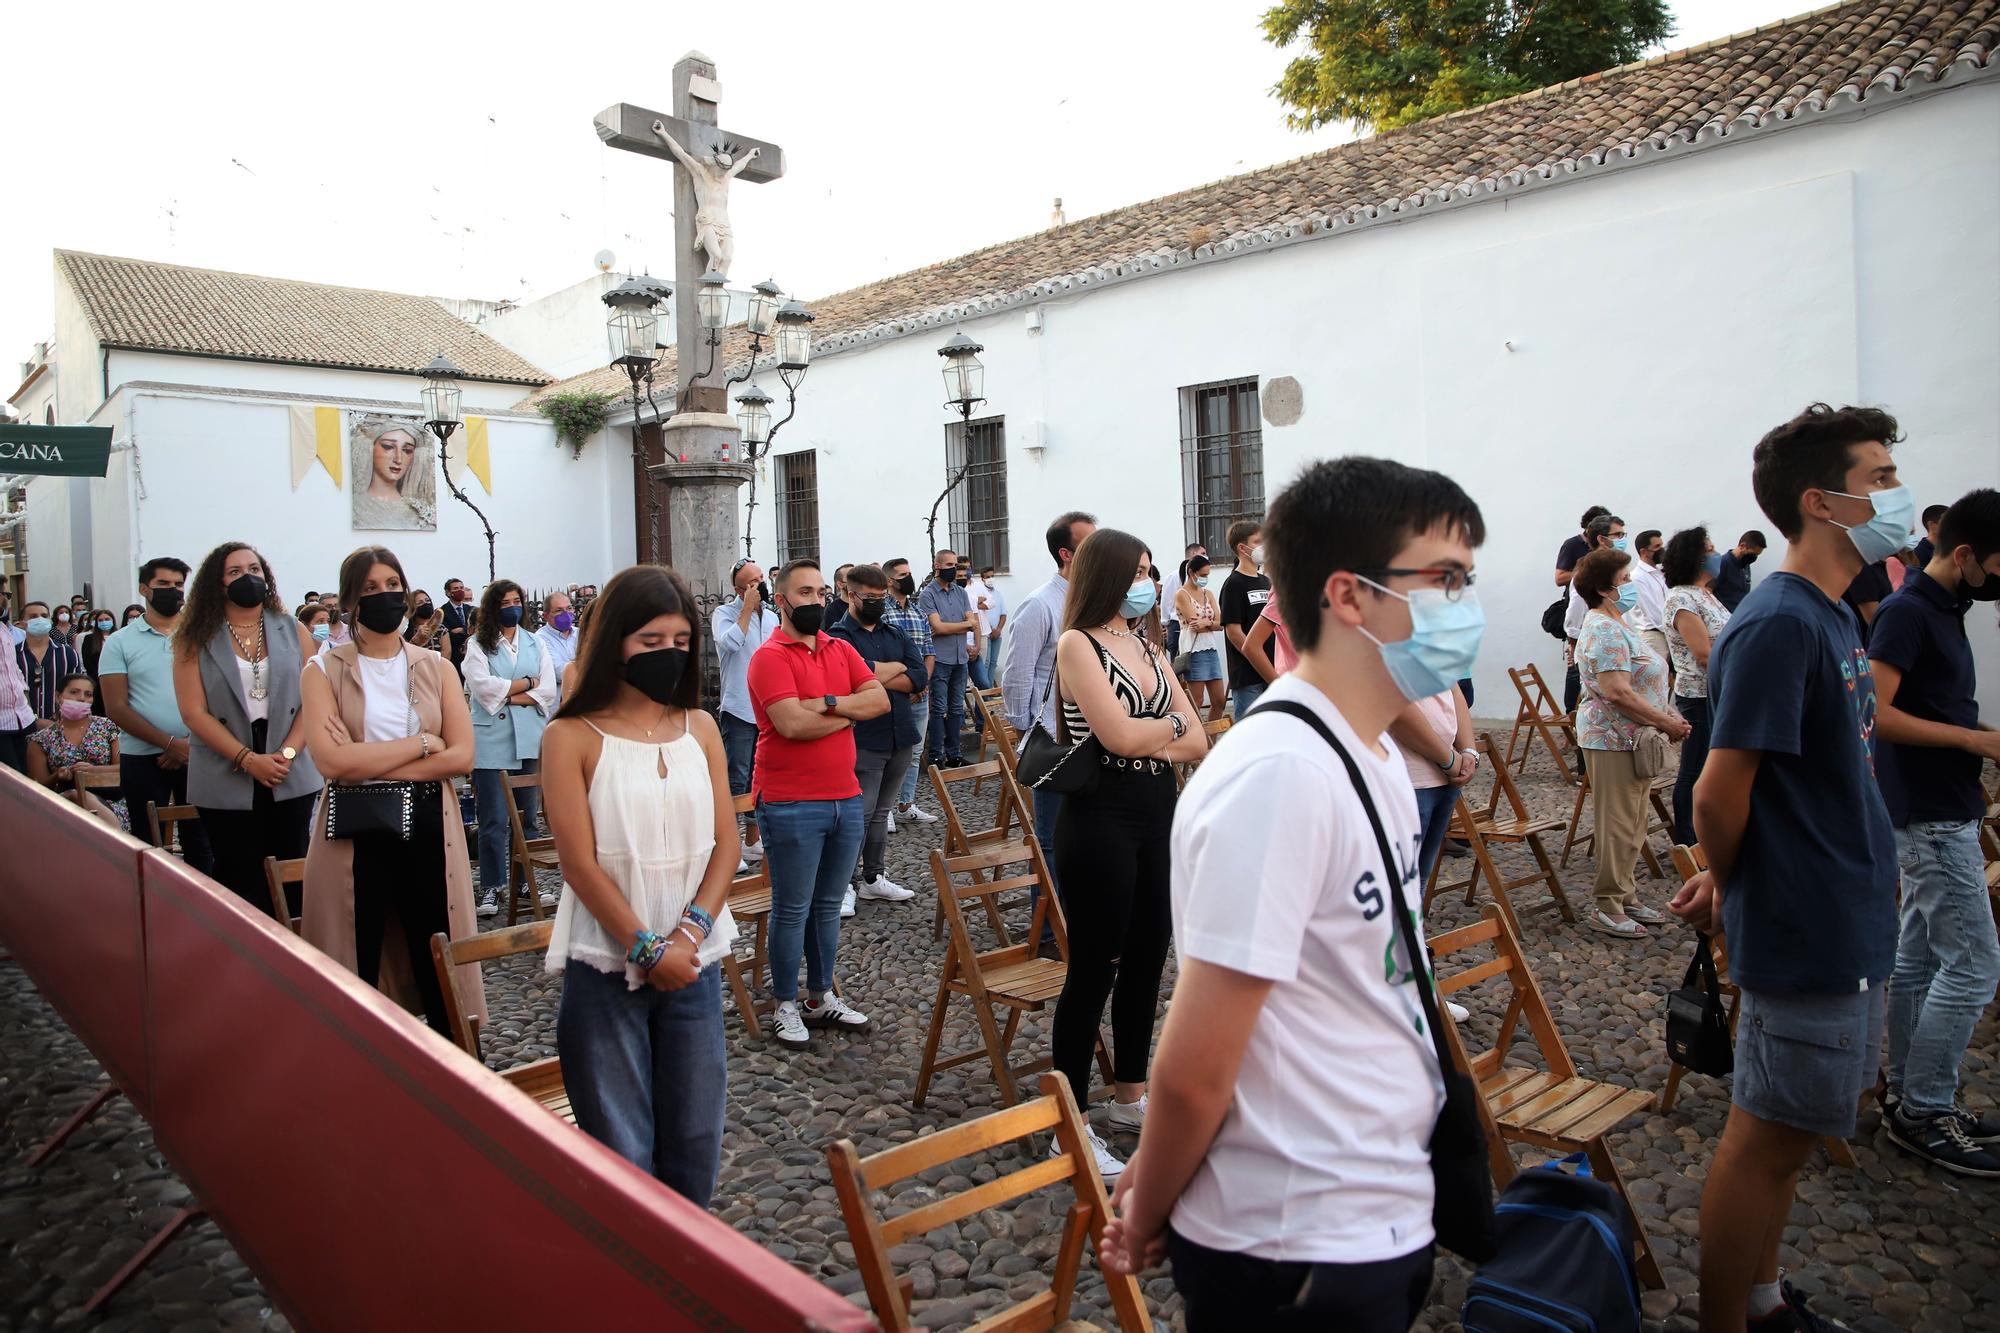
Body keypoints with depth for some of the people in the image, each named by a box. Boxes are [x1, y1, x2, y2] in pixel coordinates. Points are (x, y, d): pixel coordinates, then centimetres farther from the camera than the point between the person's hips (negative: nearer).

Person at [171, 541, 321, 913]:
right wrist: (248, 760, -15)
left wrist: (287, 753, -13)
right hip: (227, 783, -1)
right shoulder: (195, 640, 2)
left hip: (291, 779, 1)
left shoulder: (293, 631, 7)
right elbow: (194, 712, -6)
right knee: (240, 886, 4)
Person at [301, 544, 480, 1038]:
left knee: (439, 966, 6)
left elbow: (462, 756, -4)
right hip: (354, 833, -1)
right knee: (354, 971, 7)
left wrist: (370, 763, -11)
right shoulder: (324, 671, 2)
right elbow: (332, 761, -13)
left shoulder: (436, 668, 8)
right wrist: (422, 743, -10)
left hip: (428, 827, 1)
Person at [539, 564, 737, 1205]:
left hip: (694, 962, 4)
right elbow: (580, 862, -11)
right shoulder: (572, 737, -7)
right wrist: (648, 948, -13)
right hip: (608, 967, -4)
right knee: (621, 1149, 6)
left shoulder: (701, 728, 6)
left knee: (696, 1136, 12)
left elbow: (725, 842, 3)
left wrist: (690, 932, -11)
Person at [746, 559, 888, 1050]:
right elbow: (792, 723, -23)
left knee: (828, 907, 16)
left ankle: (822, 998, 28)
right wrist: (850, 713, -7)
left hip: (846, 798, 6)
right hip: (792, 805, -6)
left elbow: (880, 700, -1)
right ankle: (786, 1006, 17)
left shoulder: (841, 651, 11)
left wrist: (828, 703, -16)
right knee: (792, 912, 4)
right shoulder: (770, 657, -10)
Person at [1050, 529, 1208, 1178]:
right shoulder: (1078, 644, -9)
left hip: (1158, 814, 7)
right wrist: (1171, 723, -2)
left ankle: (1131, 1097, 32)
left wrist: (1148, 740, -12)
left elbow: (1197, 741, 7)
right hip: (1100, 818, -7)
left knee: (1146, 959, 15)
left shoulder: (1148, 648, 13)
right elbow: (1119, 734, -20)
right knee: (1093, 969, -1)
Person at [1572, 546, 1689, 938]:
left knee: (1631, 825, 16)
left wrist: (1669, 717, 9)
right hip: (1613, 739, -10)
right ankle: (1607, 909, 2)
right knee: (1618, 825, -5)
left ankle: (1627, 898, 25)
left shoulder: (1617, 626, 17)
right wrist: (1667, 722, -18)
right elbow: (1616, 691, -25)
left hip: (1631, 738, 10)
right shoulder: (1604, 630, -17)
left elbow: (1642, 683, 23)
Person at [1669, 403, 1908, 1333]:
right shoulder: (1780, 625, -21)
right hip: (1808, 934, -9)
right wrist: (1730, 888, -4)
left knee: (1786, 1132, 20)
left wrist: (1728, 881, 7)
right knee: (1766, 1139, 4)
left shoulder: (1833, 617, 10)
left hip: (1848, 930, 9)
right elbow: (1720, 793, -22)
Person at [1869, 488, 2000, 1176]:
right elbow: (1874, 713, -23)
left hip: (1938, 814, 10)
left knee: (1919, 959, 14)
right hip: (1933, 817, -10)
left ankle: (1909, 1099, 24)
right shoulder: (1906, 611, -16)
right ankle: (1924, 1112, 4)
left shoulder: (1943, 610, 14)